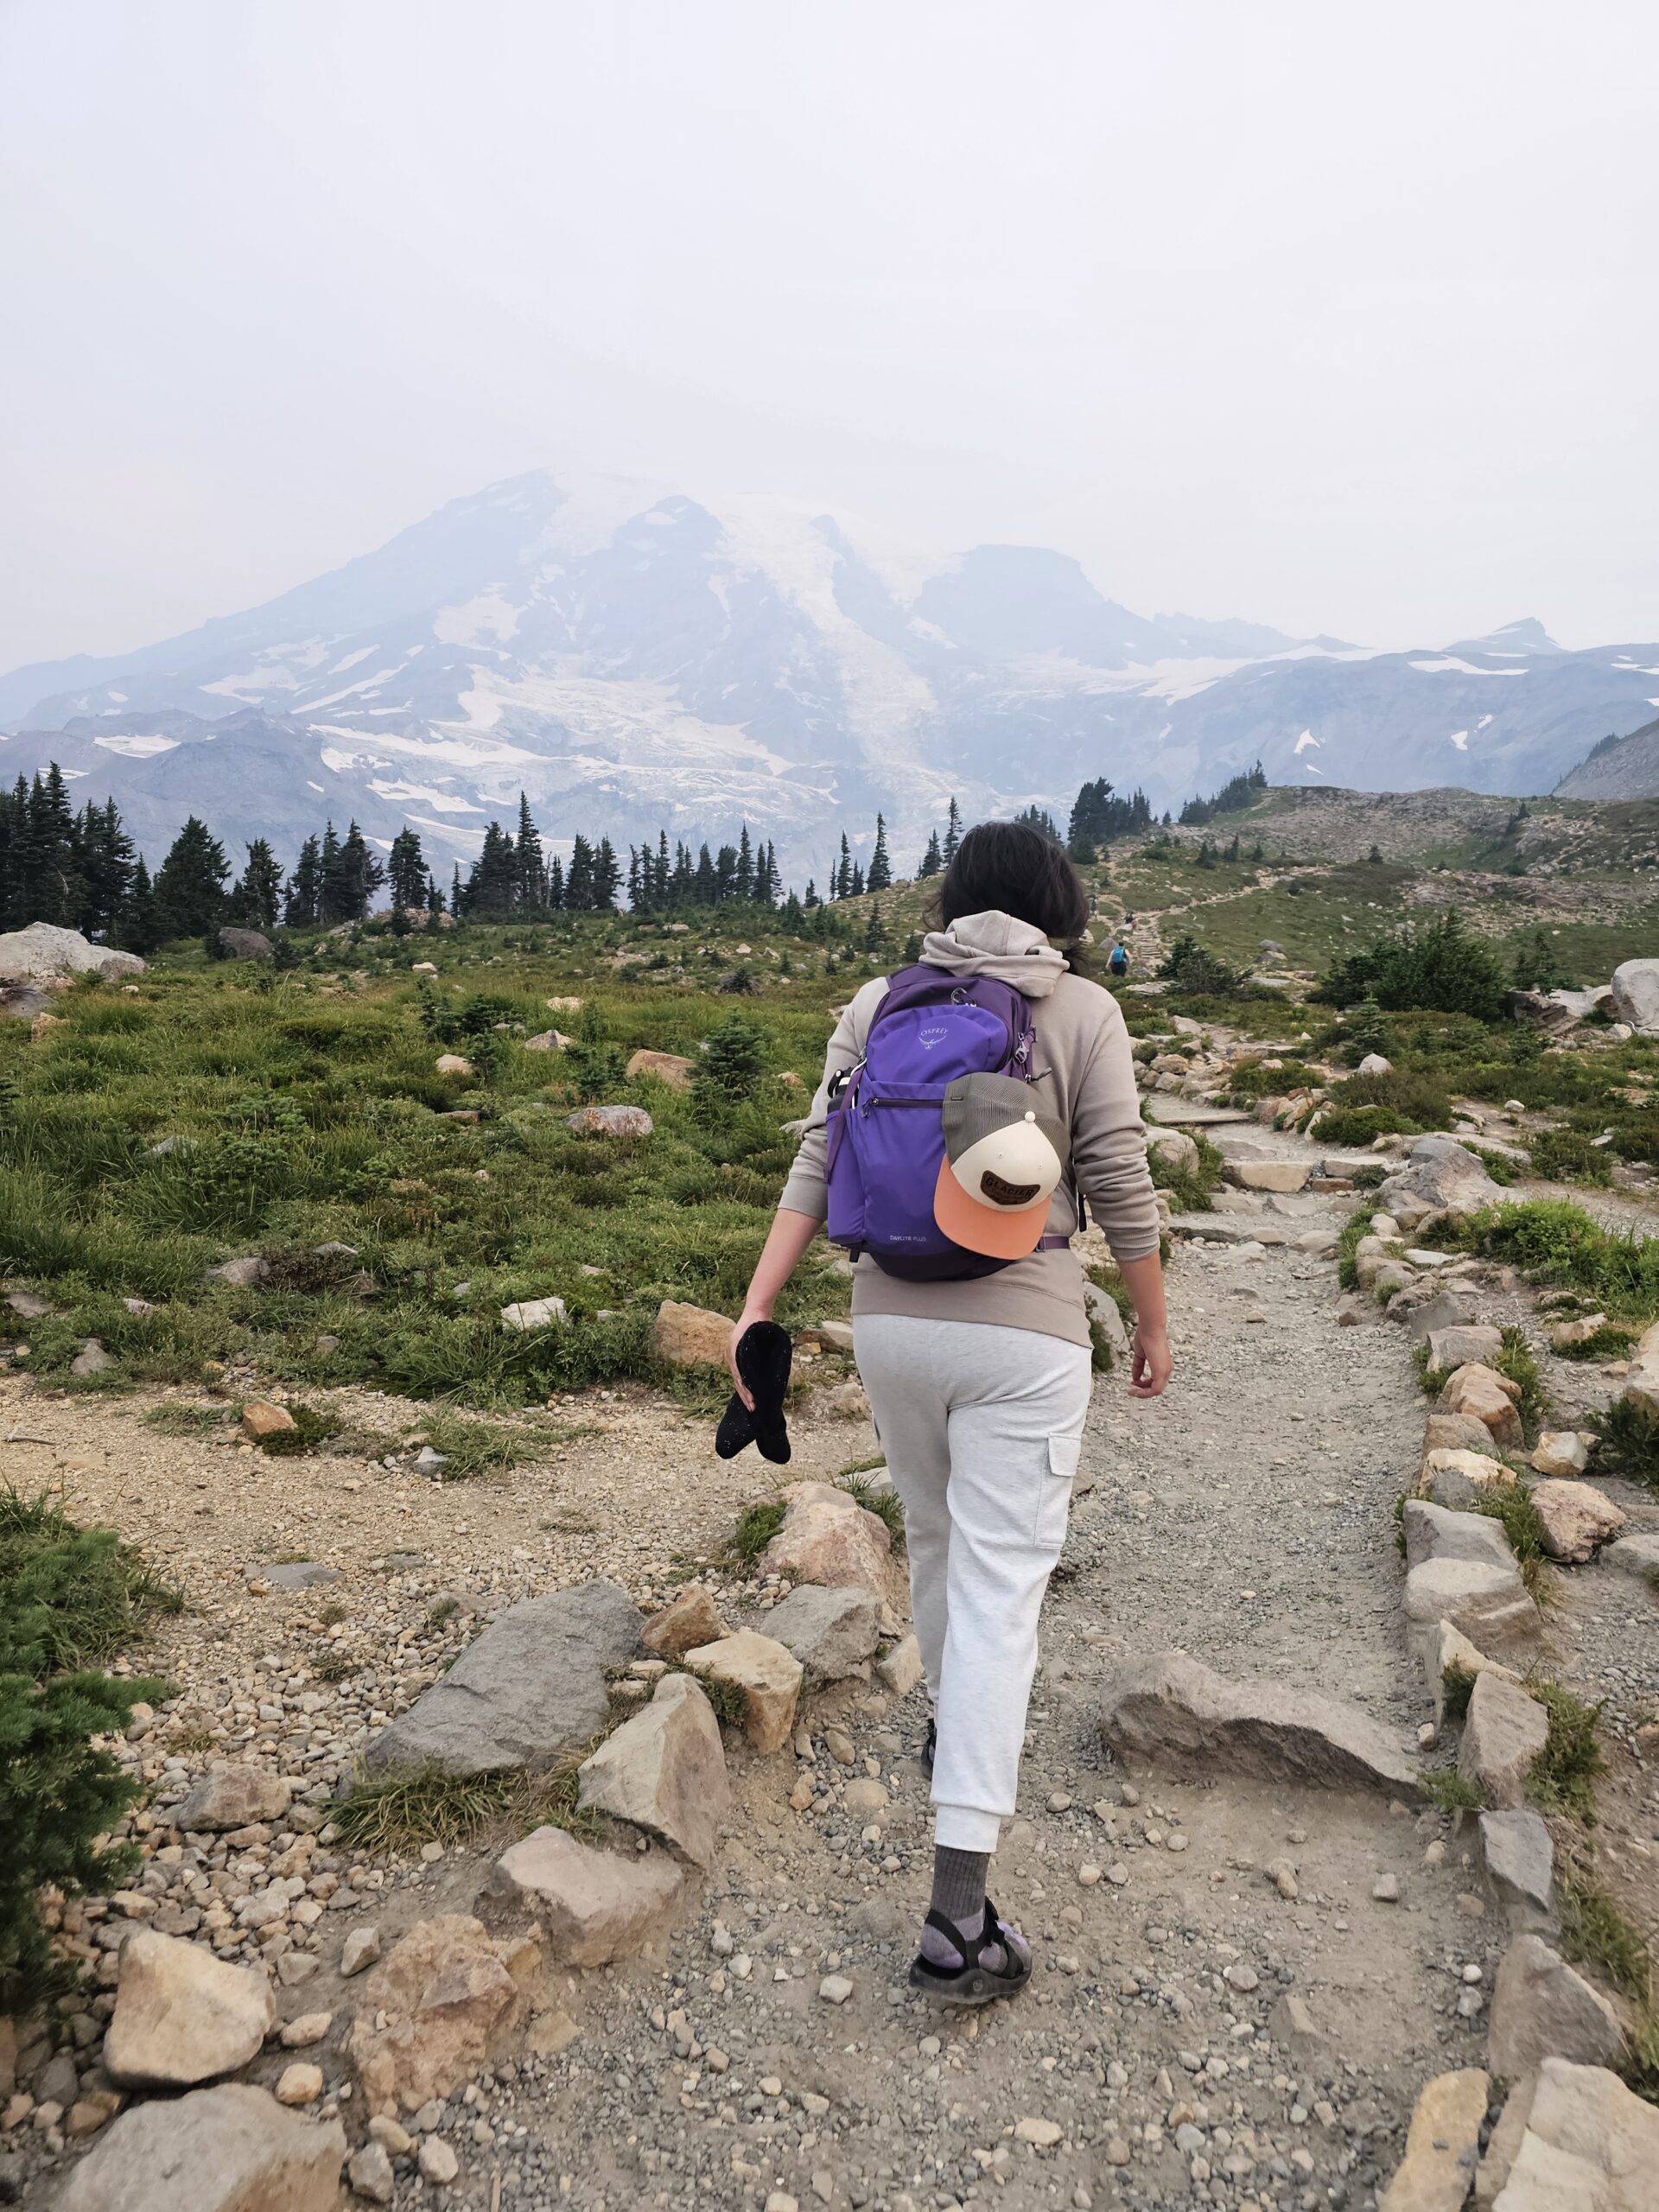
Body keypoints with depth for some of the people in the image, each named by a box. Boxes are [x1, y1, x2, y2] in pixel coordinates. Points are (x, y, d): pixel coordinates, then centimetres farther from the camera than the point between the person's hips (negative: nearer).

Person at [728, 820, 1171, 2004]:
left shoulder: (879, 1002, 6)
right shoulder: (1085, 1011, -2)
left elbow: (818, 1163, -1)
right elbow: (1120, 1187, -3)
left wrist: (757, 1309, -2)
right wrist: (1154, 1325, 9)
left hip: (890, 1319, 4)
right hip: (1023, 1331, -4)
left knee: (938, 1537, 26)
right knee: (999, 1589, 1)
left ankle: (955, 1726, 51)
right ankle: (959, 1916, 3)